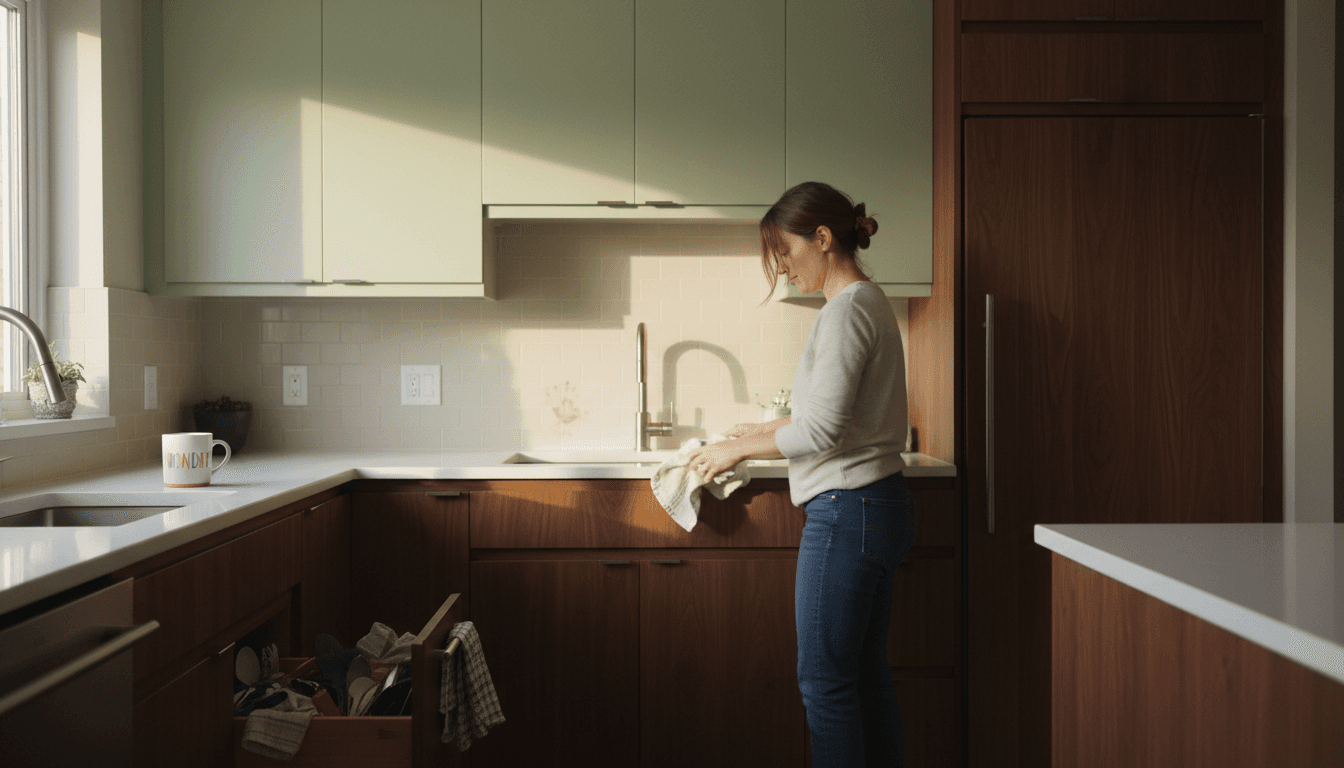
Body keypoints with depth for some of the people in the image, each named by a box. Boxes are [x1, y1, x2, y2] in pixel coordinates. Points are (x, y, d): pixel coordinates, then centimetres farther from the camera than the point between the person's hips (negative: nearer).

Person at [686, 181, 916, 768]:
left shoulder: (848, 310, -16)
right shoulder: (869, 303, 14)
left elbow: (821, 430, -20)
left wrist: (739, 449, -7)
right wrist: (766, 430, 20)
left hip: (847, 510, -10)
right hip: (881, 505, 10)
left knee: (825, 681, 0)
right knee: (866, 676, 15)